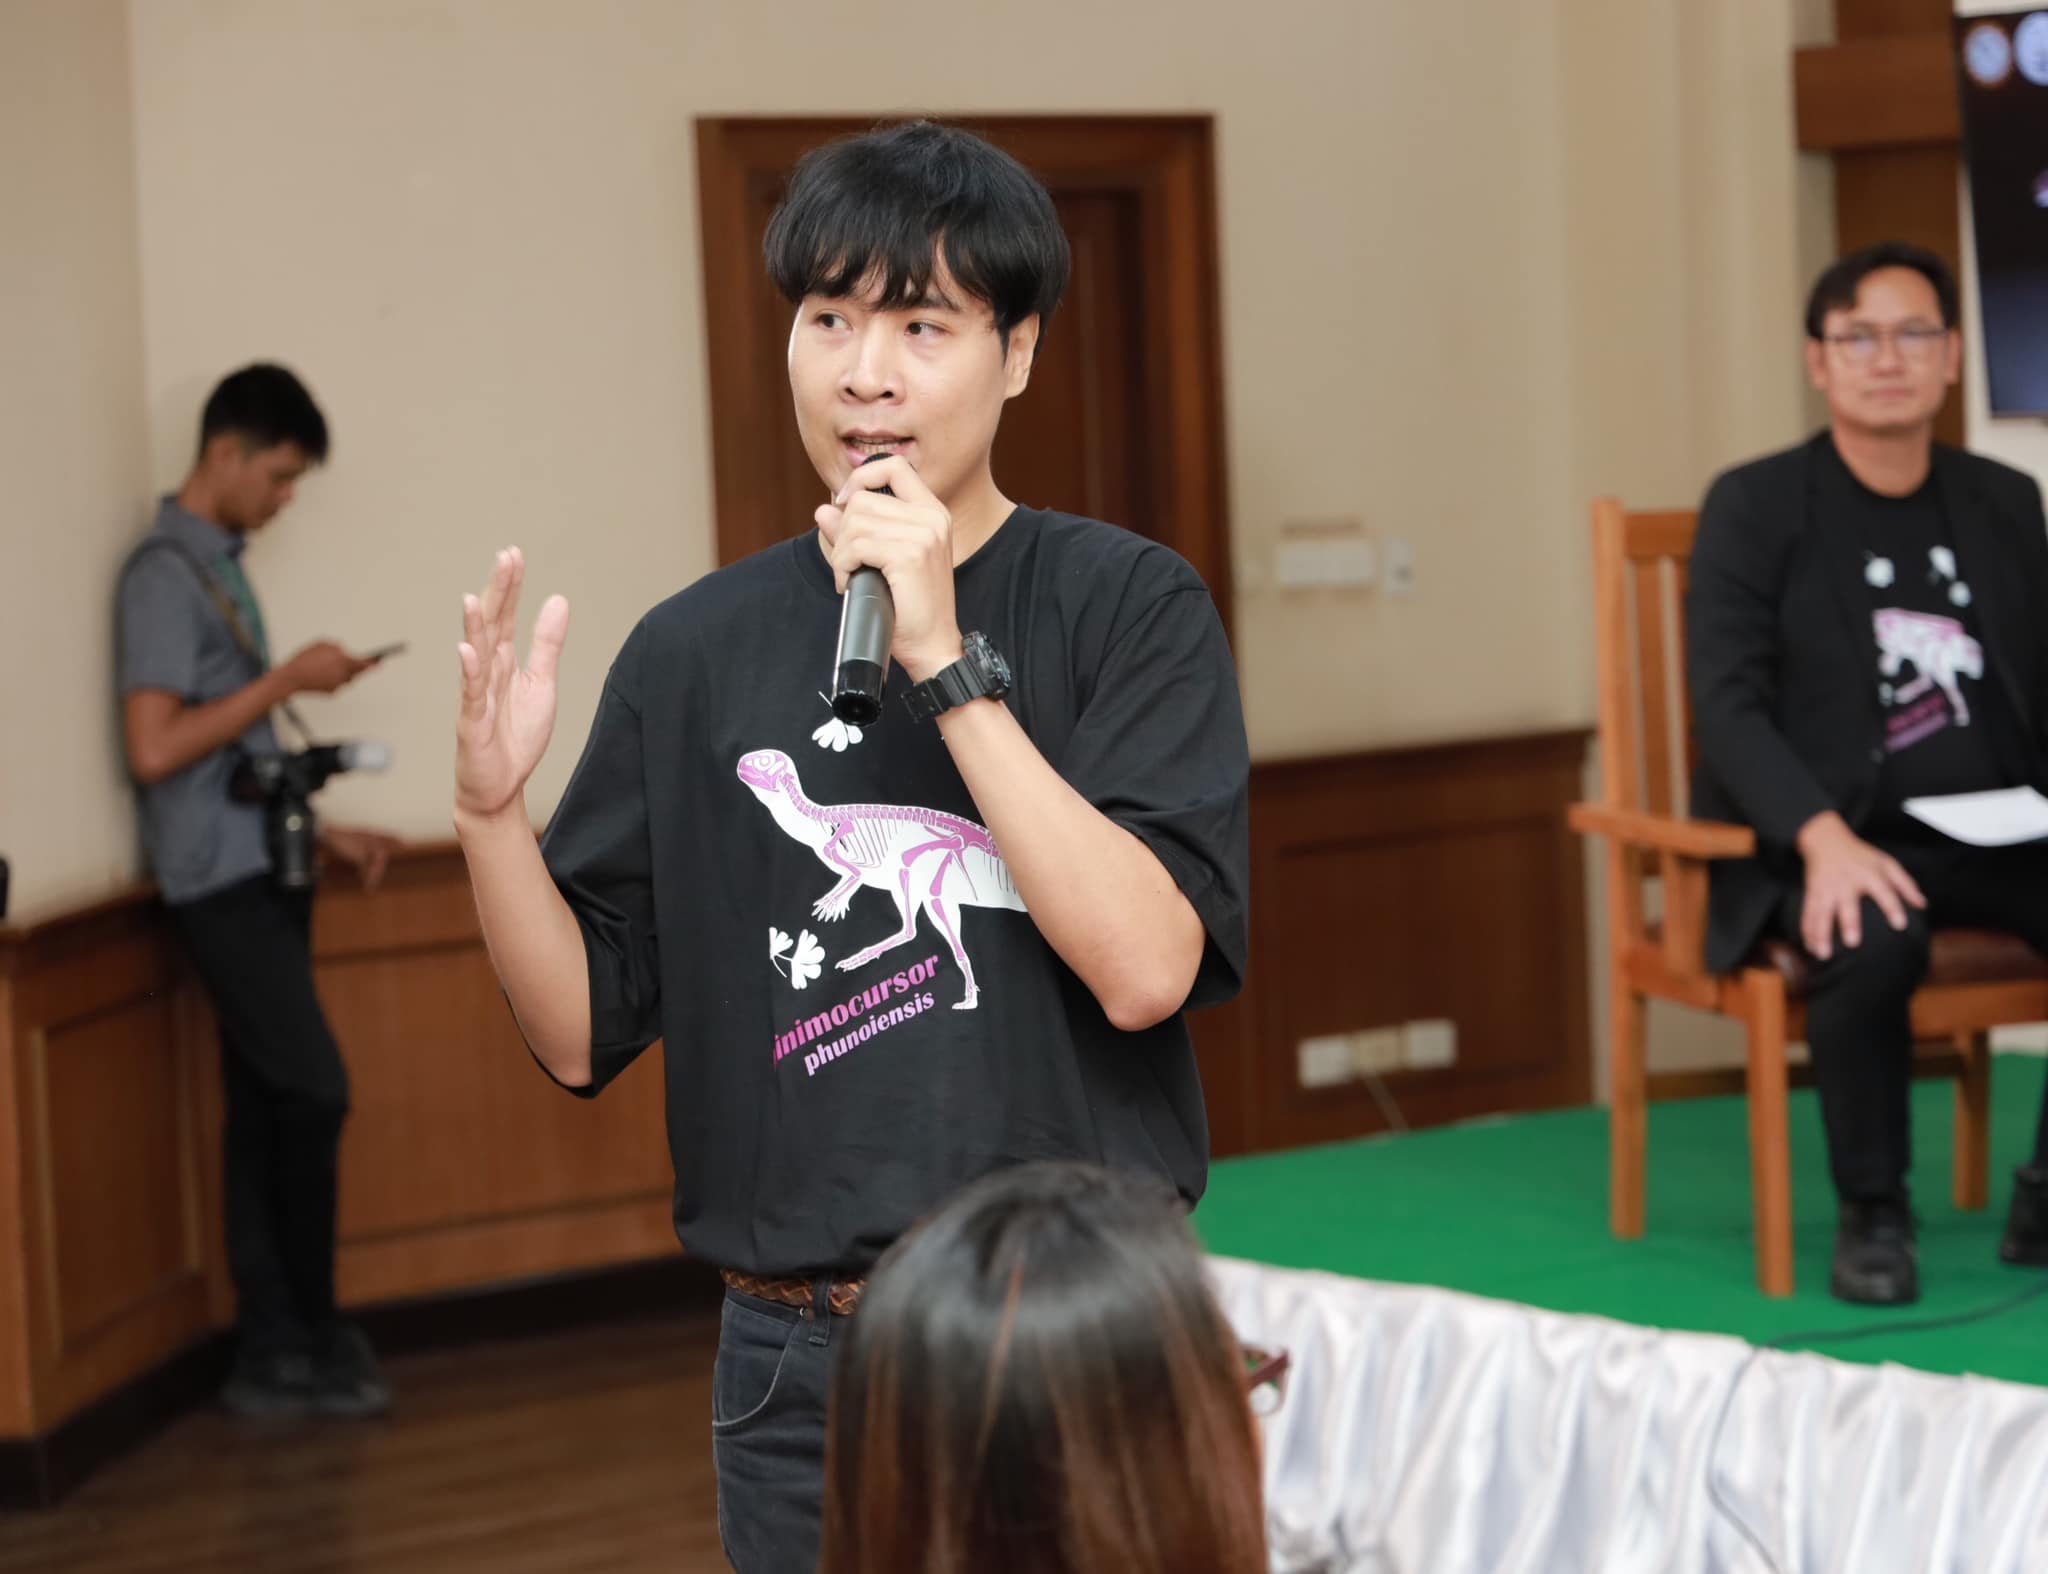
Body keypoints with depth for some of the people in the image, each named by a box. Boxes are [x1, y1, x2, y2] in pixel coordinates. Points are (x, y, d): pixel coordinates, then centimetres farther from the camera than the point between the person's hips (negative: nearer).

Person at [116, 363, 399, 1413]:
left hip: (260, 874, 9)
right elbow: (156, 748, -20)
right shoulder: (164, 573, -11)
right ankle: (306, 1340, 1)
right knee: (311, 1094, -9)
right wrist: (286, 681, -15)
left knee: (267, 1111, 7)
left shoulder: (219, 566, 16)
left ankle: (274, 1355, 10)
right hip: (219, 882, -9)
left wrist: (325, 833, 16)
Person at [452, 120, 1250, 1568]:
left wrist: (947, 661, -20)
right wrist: (490, 808, -12)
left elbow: (1144, 965, -17)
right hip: (804, 1370, 2)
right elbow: (582, 1036, 5)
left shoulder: (1128, 605, -4)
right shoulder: (697, 649, 5)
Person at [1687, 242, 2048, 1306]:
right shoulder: (1754, 507, 1)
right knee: (1875, 940, -37)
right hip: (1817, 844, -4)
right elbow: (1726, 704, -10)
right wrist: (1826, 839, -27)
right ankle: (1872, 1214, -13)